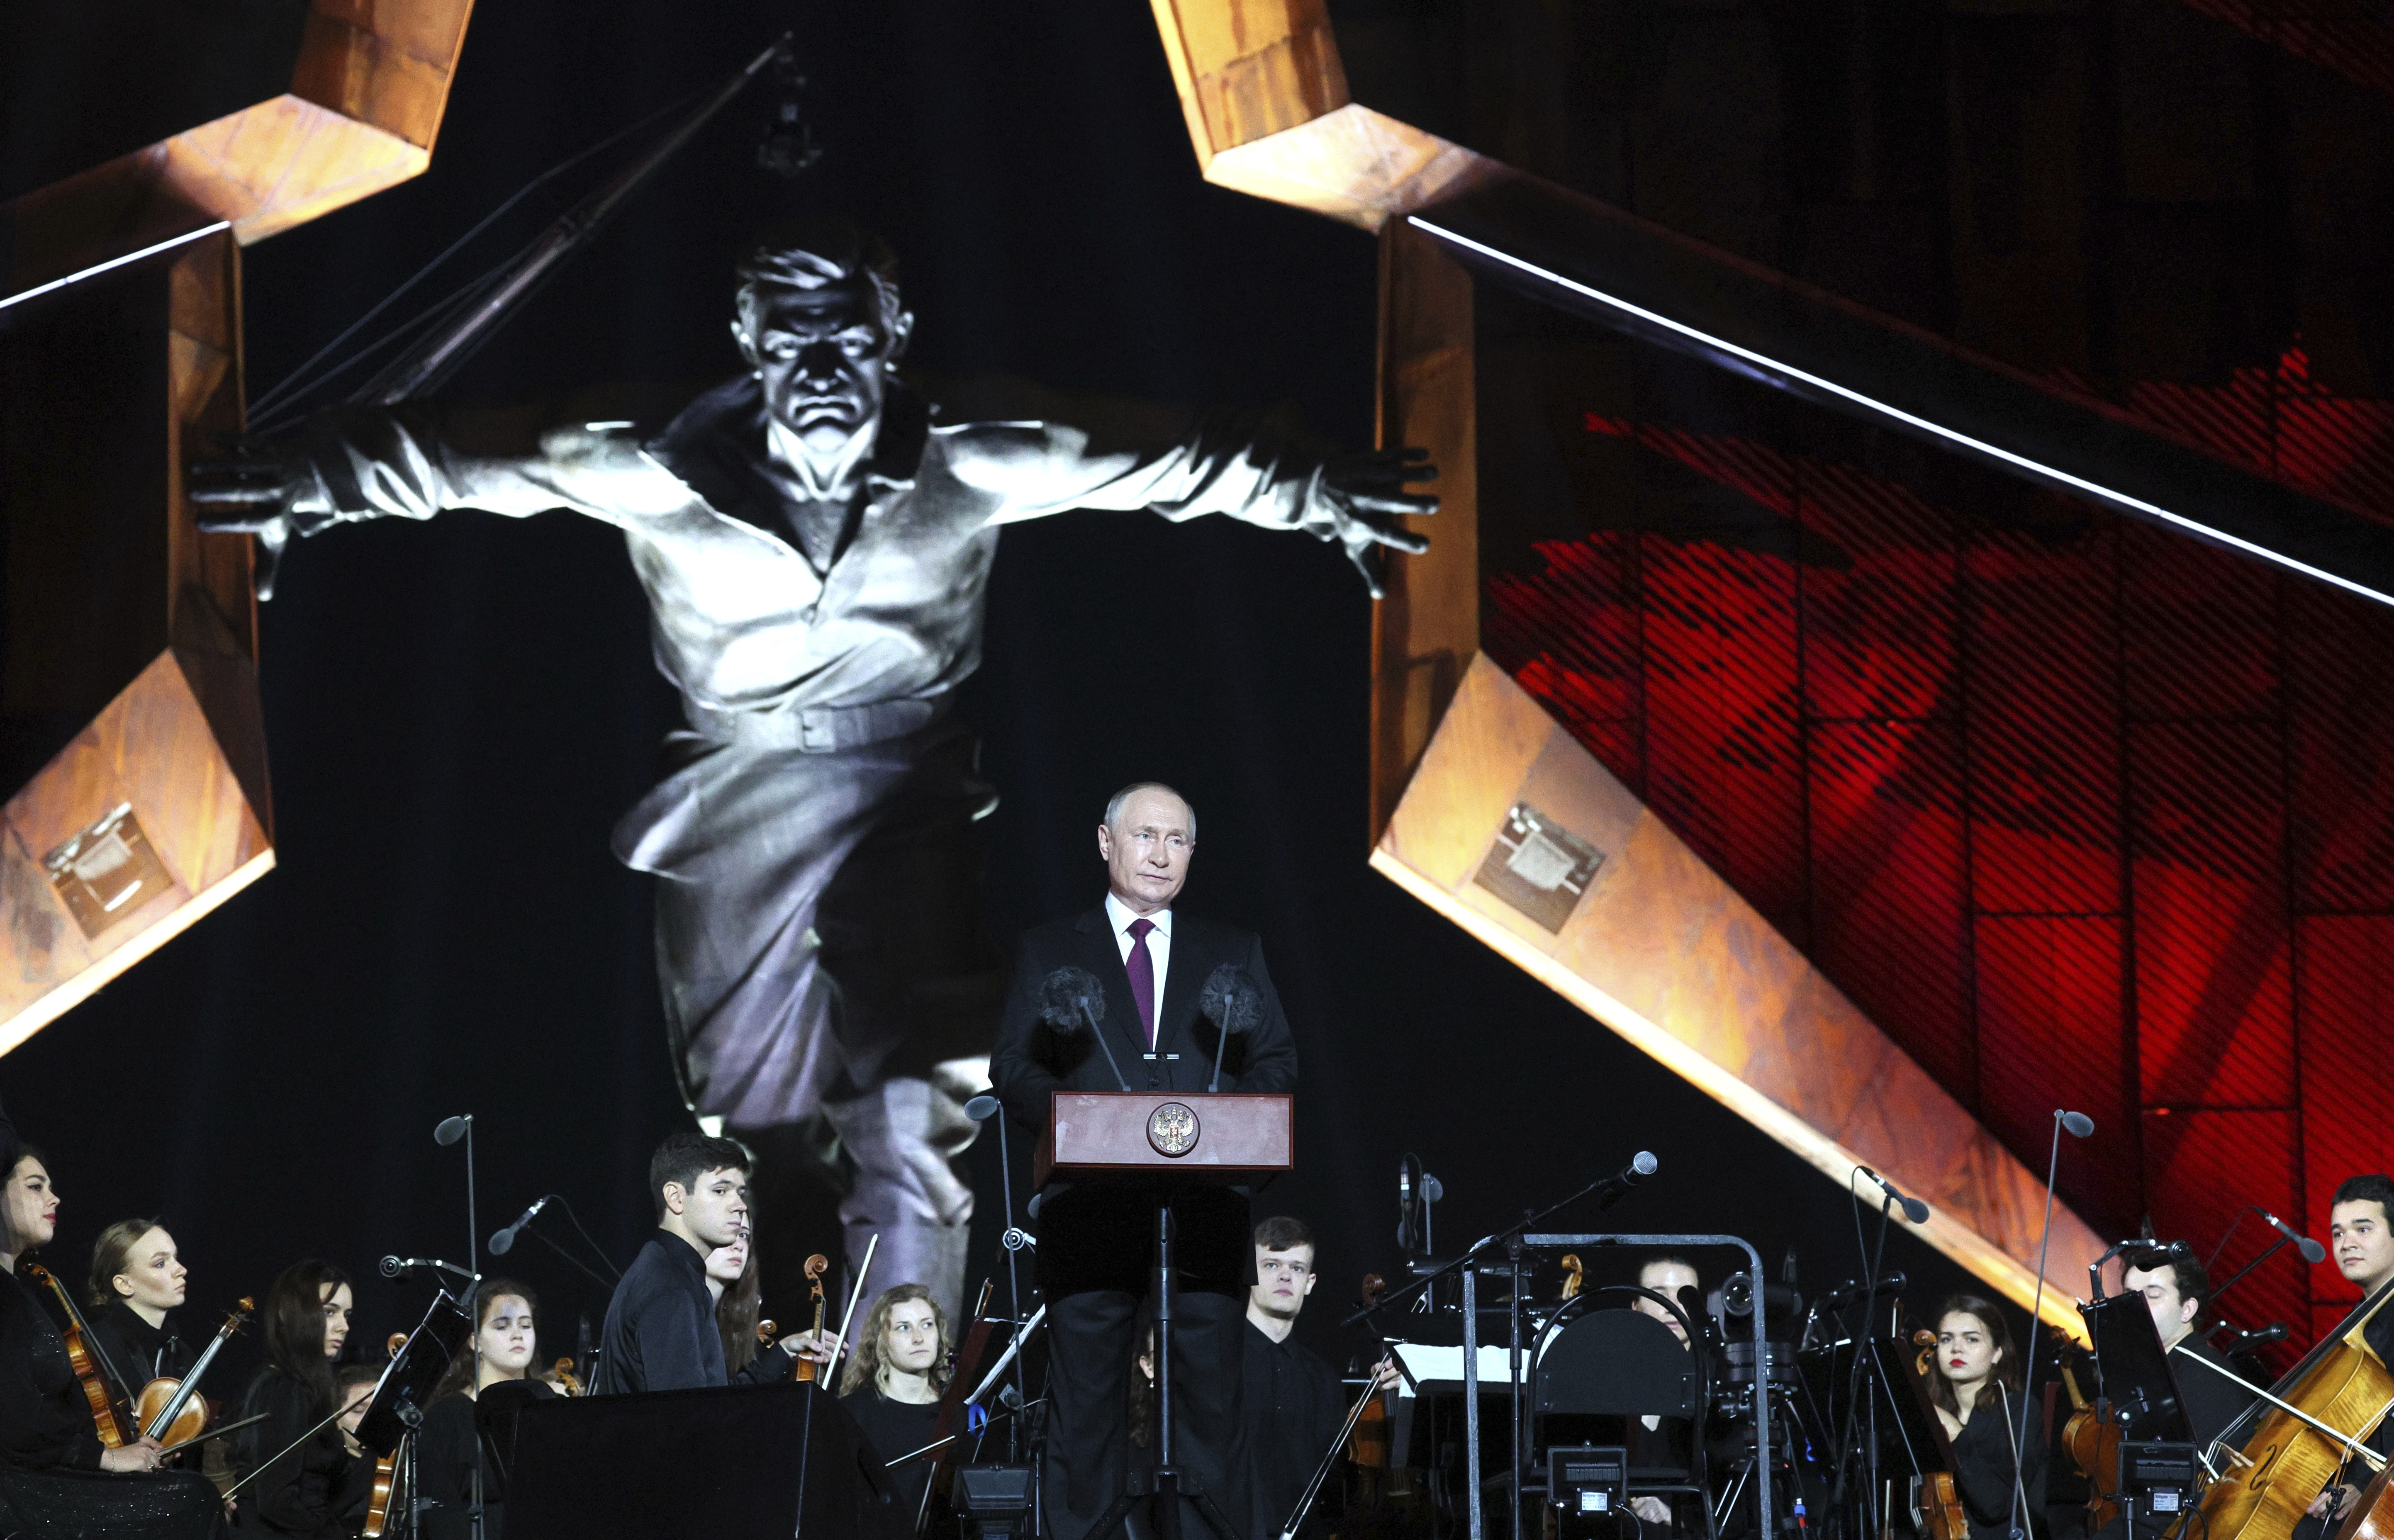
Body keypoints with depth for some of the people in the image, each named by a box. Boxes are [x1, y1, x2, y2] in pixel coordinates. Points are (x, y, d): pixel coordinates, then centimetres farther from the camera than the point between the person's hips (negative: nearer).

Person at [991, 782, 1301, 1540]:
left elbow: (1278, 1060, 11)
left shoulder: (1234, 953, 18)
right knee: (1084, 1405, -2)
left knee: (1212, 1398, -2)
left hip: (1207, 1210, 1)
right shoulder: (1050, 952, 13)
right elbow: (1012, 1067, 5)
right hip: (1092, 1212, -1)